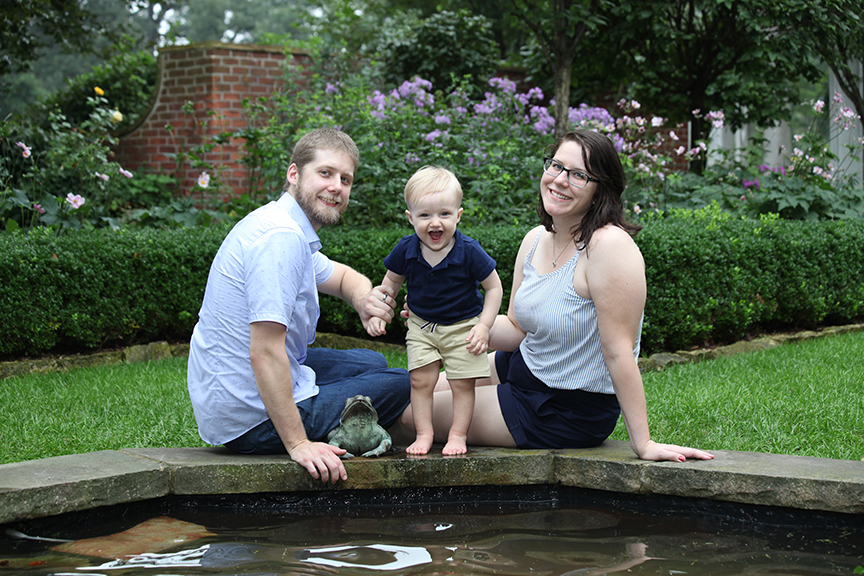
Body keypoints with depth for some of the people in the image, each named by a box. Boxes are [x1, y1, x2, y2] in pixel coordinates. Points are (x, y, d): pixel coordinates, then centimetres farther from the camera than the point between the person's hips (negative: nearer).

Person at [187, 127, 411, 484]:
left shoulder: (291, 232, 9)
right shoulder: (281, 237, -24)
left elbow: (343, 277, 25)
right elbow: (264, 351, -30)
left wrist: (363, 300, 0)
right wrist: (297, 444, -29)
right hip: (253, 421, -10)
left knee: (370, 362, 25)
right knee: (401, 385, 5)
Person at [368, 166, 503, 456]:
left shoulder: (469, 251, -20)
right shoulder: (406, 250, -12)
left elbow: (494, 287, -10)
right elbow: (391, 281, 8)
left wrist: (483, 326, -16)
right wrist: (378, 313, -2)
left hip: (463, 326, -2)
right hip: (421, 326, 3)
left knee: (462, 384, -1)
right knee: (420, 381, -1)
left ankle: (457, 435, 12)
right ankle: (423, 434, 11)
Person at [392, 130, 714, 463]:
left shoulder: (609, 246, -28)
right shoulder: (536, 239, 0)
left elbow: (619, 352, -28)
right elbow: (517, 329, 6)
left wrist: (643, 444, -25)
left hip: (566, 414, -8)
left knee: (410, 416, 1)